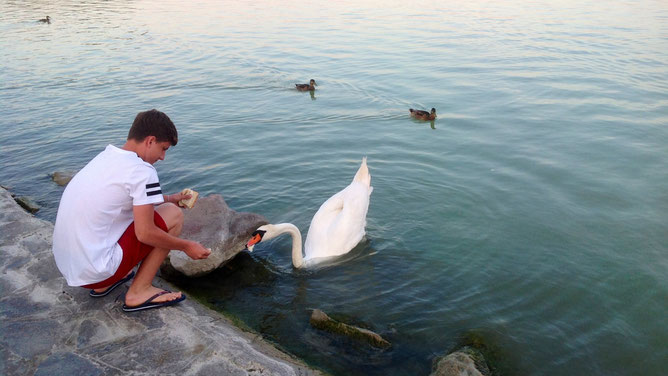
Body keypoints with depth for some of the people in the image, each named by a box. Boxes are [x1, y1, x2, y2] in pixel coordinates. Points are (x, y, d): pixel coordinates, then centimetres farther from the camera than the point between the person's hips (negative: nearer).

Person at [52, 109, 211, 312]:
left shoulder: (105, 156, 9)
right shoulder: (142, 171, -16)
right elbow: (145, 233, -17)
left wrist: (169, 198, 27)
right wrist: (187, 246, -4)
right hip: (95, 270, -9)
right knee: (173, 214, -3)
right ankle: (139, 292, 2)